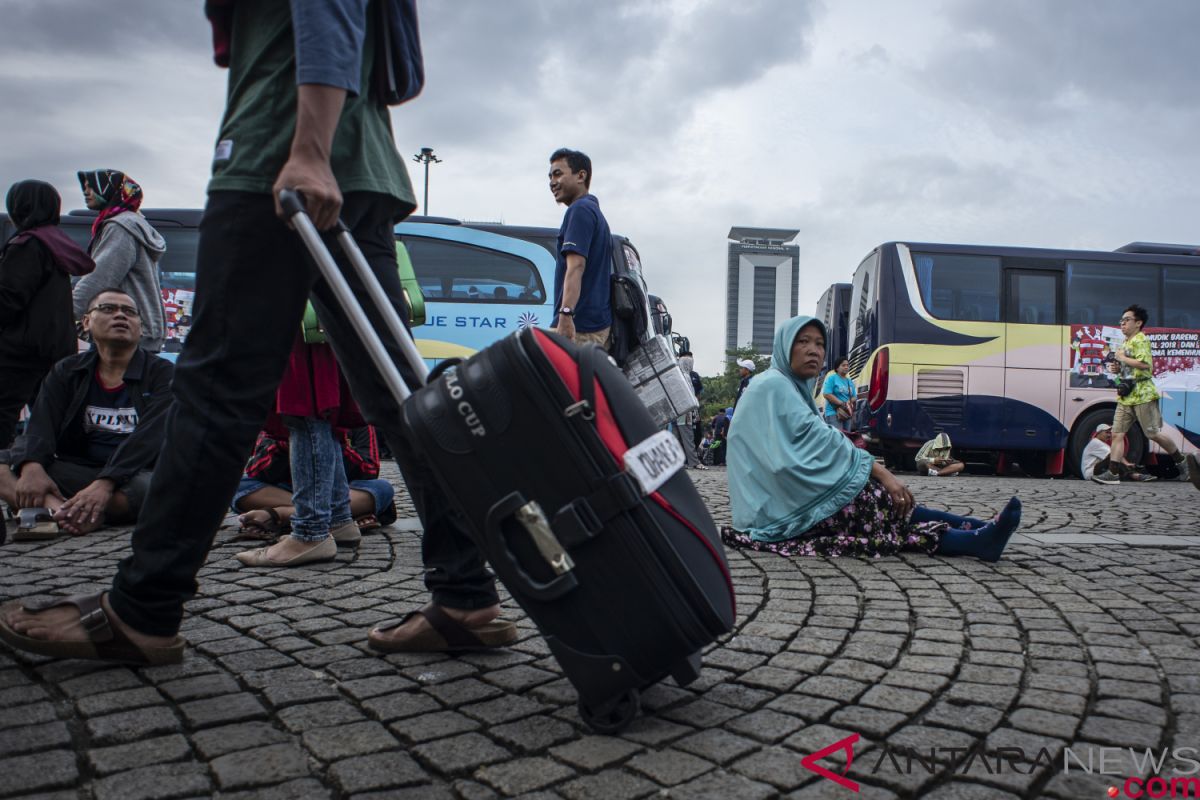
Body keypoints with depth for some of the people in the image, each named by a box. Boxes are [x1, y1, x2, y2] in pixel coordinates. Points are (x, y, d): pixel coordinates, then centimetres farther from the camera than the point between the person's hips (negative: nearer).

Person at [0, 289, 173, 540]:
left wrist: (106, 484, -29)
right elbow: (41, 427, -2)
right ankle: (57, 508, -45)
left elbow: (148, 437, -12)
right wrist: (31, 466, -26)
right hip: (74, 473, 3)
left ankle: (49, 511, -40)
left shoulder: (162, 373, 2)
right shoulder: (67, 372, 13)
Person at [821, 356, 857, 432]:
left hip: (847, 413, 7)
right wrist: (842, 404, -16)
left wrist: (849, 402, -9)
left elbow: (855, 397, 15)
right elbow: (827, 394, -13)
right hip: (833, 413, -7)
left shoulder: (850, 382, 17)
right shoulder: (831, 378, -2)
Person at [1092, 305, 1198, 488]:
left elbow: (1145, 364, -24)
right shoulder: (1126, 342, 19)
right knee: (1117, 433, -1)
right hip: (1126, 396, 9)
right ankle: (1113, 472, -4)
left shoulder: (1140, 340, -9)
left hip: (1143, 395, -9)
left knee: (1153, 434, -1)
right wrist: (1117, 368, 10)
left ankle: (1182, 462, 18)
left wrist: (1122, 358, -15)